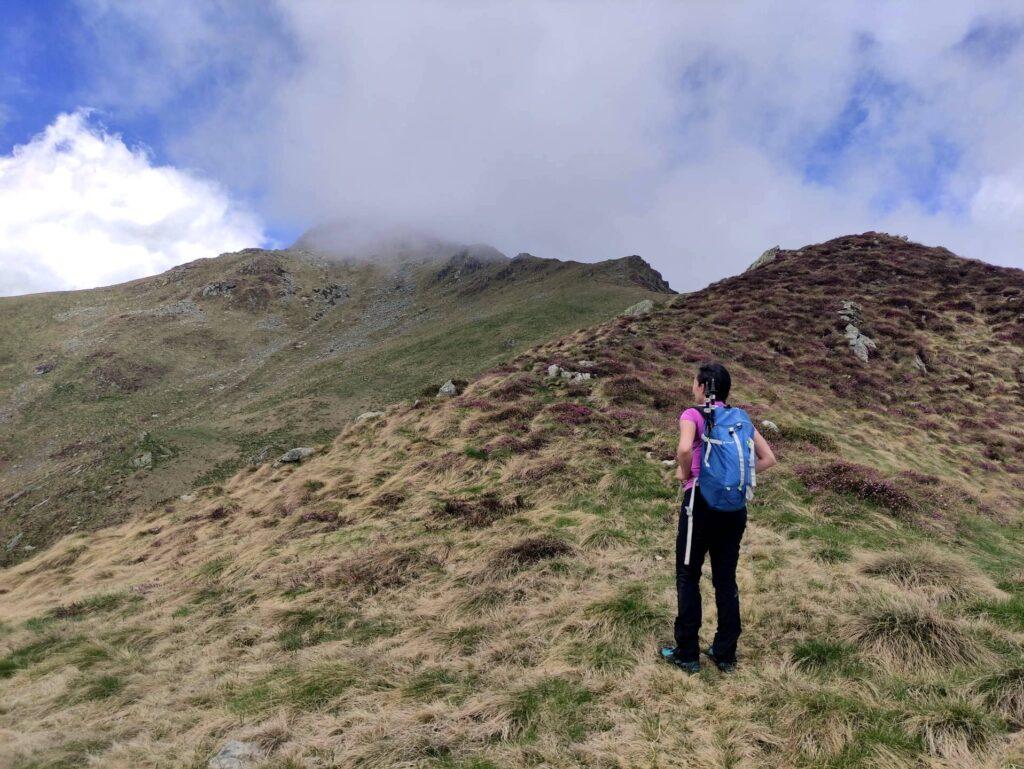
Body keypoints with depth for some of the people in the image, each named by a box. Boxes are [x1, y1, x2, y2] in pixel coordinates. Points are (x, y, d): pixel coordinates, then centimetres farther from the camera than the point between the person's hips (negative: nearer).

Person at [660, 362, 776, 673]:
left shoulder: (693, 415, -9)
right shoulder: (740, 418, 7)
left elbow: (685, 448, -29)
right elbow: (768, 458, 7)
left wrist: (684, 472, -10)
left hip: (702, 502, -5)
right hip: (735, 506, 5)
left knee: (688, 577, 10)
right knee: (726, 579, 16)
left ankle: (687, 654, 18)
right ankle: (725, 654, 26)